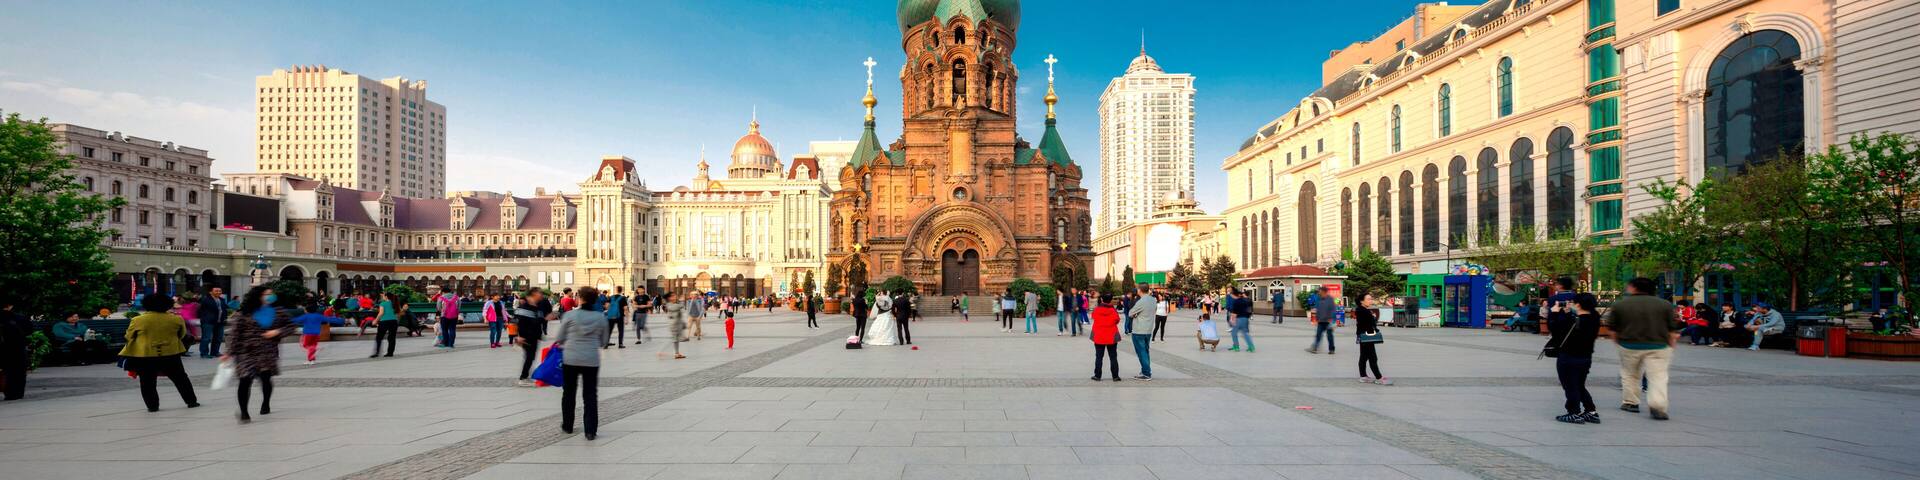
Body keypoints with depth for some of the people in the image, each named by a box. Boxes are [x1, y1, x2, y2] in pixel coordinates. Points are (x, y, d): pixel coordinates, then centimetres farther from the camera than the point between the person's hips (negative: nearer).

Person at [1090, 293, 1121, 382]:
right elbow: (1117, 321, 1)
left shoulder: (1096, 310, -9)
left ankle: (1097, 375, 9)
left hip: (1098, 337, 1)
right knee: (1113, 357, 8)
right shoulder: (1113, 311, -12)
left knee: (1098, 357, 9)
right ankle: (1115, 376, 8)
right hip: (1111, 337, -1)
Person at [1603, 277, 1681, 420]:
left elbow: (1613, 329, 3)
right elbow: (1672, 329, 4)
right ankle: (1658, 406, -13)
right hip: (1658, 346, 0)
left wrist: (1618, 342, 17)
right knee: (1658, 376, 0)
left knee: (1630, 375, 16)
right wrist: (1670, 346, 15)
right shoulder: (1665, 304, 1)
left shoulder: (1619, 304, -2)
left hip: (1629, 346, 0)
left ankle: (1630, 402, 21)